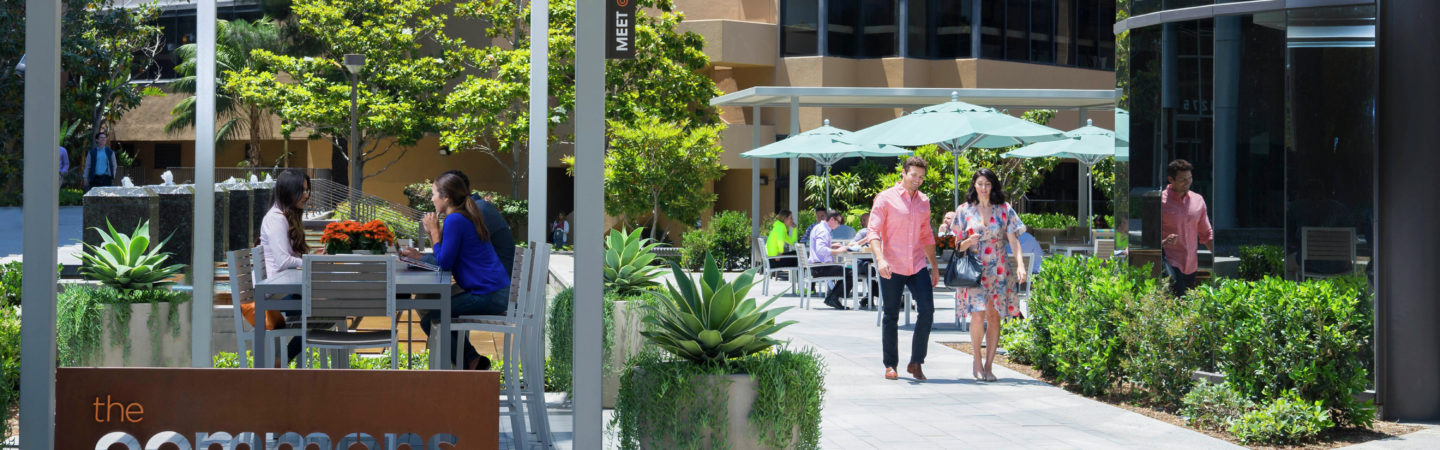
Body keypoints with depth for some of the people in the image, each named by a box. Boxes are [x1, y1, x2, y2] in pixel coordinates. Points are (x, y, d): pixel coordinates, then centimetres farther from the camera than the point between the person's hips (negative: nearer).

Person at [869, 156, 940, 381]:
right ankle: (890, 365, 15)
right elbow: (873, 232, -10)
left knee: (927, 311, -8)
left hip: (918, 266, 4)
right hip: (891, 268, -4)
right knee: (891, 317, 3)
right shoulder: (886, 198, -3)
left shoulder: (924, 201, 13)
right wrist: (880, 259, -24)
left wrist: (934, 267, 20)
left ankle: (916, 363, 2)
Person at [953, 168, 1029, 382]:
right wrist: (968, 242, -16)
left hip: (997, 270, 1)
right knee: (978, 314, -14)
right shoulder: (964, 210, 5)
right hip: (974, 269, -1)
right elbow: (957, 245, 8)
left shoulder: (1004, 210, 6)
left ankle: (988, 366, 6)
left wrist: (1020, 265, -12)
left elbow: (1013, 240, 2)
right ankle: (977, 363, 2)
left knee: (994, 316, -2)